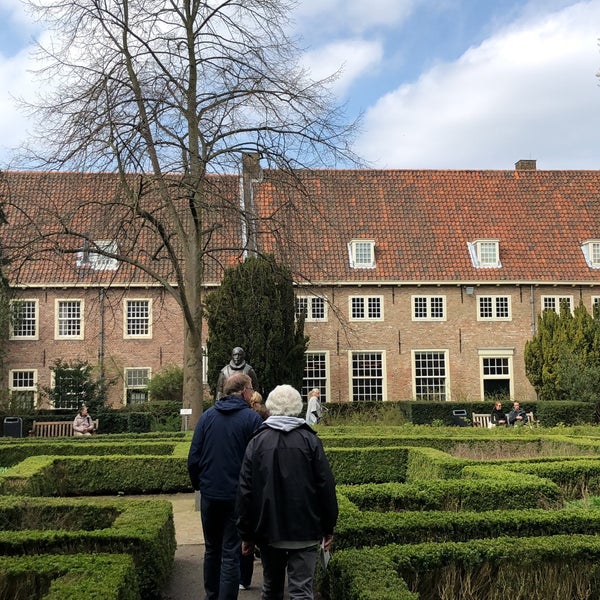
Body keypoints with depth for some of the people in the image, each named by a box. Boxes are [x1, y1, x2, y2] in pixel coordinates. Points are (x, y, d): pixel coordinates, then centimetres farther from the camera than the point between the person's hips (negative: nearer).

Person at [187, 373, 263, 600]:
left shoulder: (207, 416, 2)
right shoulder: (252, 418, -10)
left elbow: (193, 457, 3)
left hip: (209, 494, 4)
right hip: (237, 496, -4)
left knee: (212, 549, 19)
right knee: (231, 554, 2)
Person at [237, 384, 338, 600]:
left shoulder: (257, 442, -1)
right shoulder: (310, 440, -4)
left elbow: (245, 491, -3)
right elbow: (326, 486, -5)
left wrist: (246, 534, 5)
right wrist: (328, 528, 5)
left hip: (268, 530, 2)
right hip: (305, 531, -2)